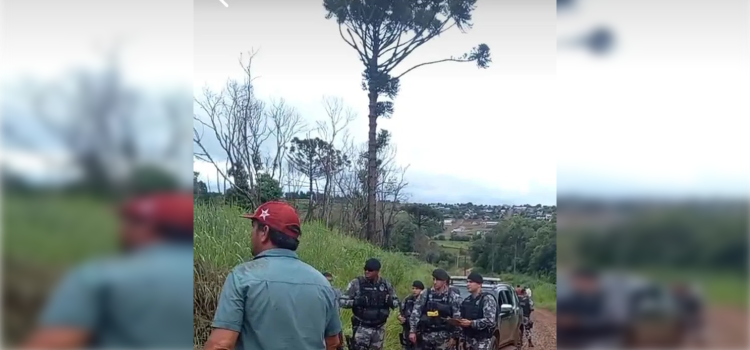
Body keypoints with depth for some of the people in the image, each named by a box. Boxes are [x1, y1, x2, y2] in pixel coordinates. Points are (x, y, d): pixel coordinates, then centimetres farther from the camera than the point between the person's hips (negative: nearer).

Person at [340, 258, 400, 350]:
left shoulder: (386, 284, 1)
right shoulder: (356, 283, -8)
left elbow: (396, 302, 11)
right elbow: (342, 301, -7)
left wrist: (390, 302, -12)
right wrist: (356, 302, -25)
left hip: (379, 329, 4)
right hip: (362, 328, -3)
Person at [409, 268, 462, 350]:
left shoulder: (453, 297, -4)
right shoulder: (425, 294, 2)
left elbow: (457, 319, -5)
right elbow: (415, 312, 1)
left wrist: (454, 337, -8)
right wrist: (412, 331, -5)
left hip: (444, 338, -3)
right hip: (426, 336, 3)